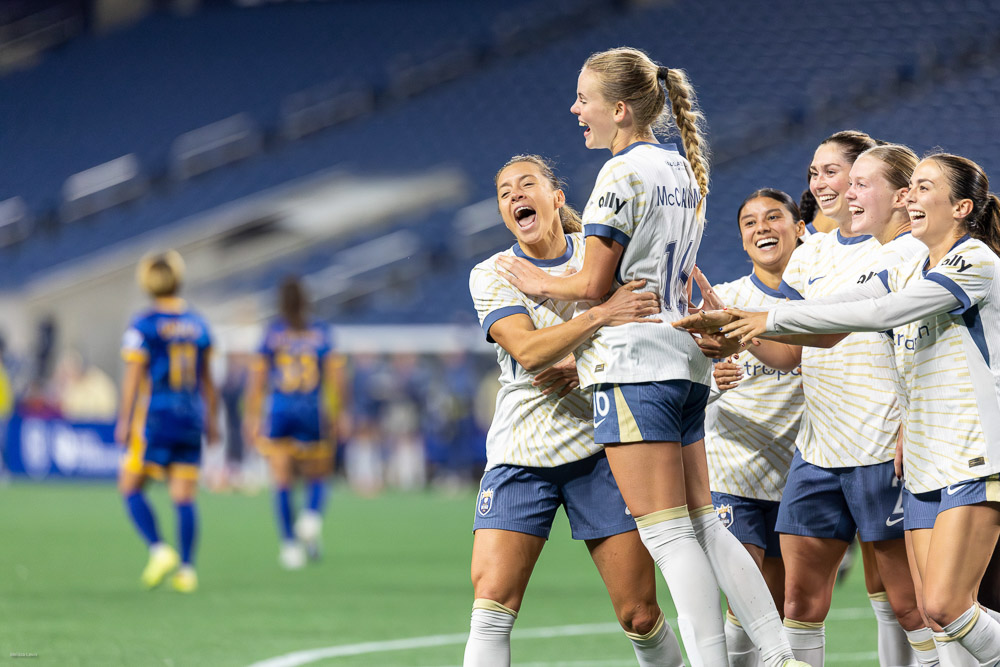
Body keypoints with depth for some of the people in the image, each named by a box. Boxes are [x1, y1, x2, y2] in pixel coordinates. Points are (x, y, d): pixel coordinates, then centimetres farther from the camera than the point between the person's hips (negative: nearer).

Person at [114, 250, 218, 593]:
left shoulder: (142, 325, -6)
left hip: (154, 419, -5)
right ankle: (187, 569, -3)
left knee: (131, 487, 4)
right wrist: (211, 420, 20)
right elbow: (207, 378, 14)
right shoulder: (197, 324, 9)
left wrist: (124, 421, -5)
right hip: (190, 418, 5)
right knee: (184, 497, 4)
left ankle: (159, 550, -13)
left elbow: (133, 377, -9)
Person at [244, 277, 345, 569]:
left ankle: (289, 543, -2)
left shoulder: (272, 334, 1)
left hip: (279, 413, 0)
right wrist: (337, 415, 7)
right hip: (312, 413, 0)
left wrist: (252, 419, 4)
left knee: (282, 482, 5)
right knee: (317, 477, 14)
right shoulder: (320, 334, 3)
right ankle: (312, 517, -16)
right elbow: (335, 380, -1)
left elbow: (257, 381, -1)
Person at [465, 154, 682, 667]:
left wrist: (583, 366, -7)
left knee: (639, 615, -2)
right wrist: (602, 315, -26)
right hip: (520, 452, 0)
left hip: (599, 446, 1)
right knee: (491, 603, -15)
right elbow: (527, 350, -14)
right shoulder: (491, 276, 2)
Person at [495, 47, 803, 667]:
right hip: (686, 358, 9)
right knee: (704, 525, 9)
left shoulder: (623, 173, -11)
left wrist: (539, 282, 7)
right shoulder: (682, 168, 16)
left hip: (635, 362, -9)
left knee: (668, 532, -8)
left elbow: (593, 284, -11)